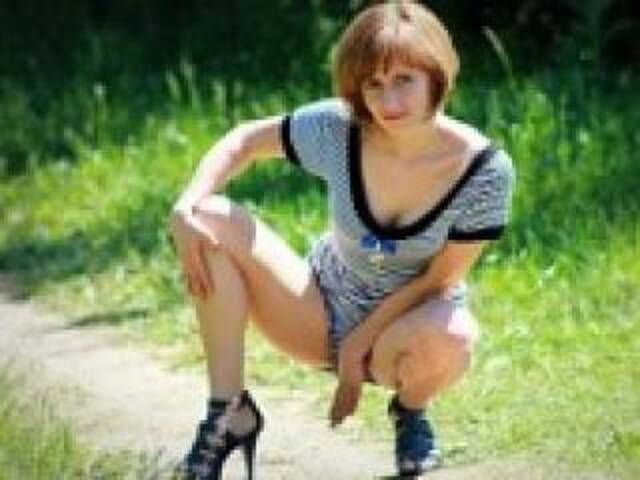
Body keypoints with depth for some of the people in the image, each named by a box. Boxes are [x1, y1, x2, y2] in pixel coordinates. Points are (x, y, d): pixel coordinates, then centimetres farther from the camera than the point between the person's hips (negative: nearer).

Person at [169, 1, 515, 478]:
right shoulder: (336, 129, -18)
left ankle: (411, 411, 0)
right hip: (323, 315, 2)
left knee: (448, 339, -41)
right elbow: (244, 141, -3)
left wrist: (358, 348, -18)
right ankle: (229, 415, -14)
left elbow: (439, 279, -16)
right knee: (212, 220, -21)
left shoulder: (486, 170, -23)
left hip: (409, 325, -2)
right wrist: (187, 206, -21)